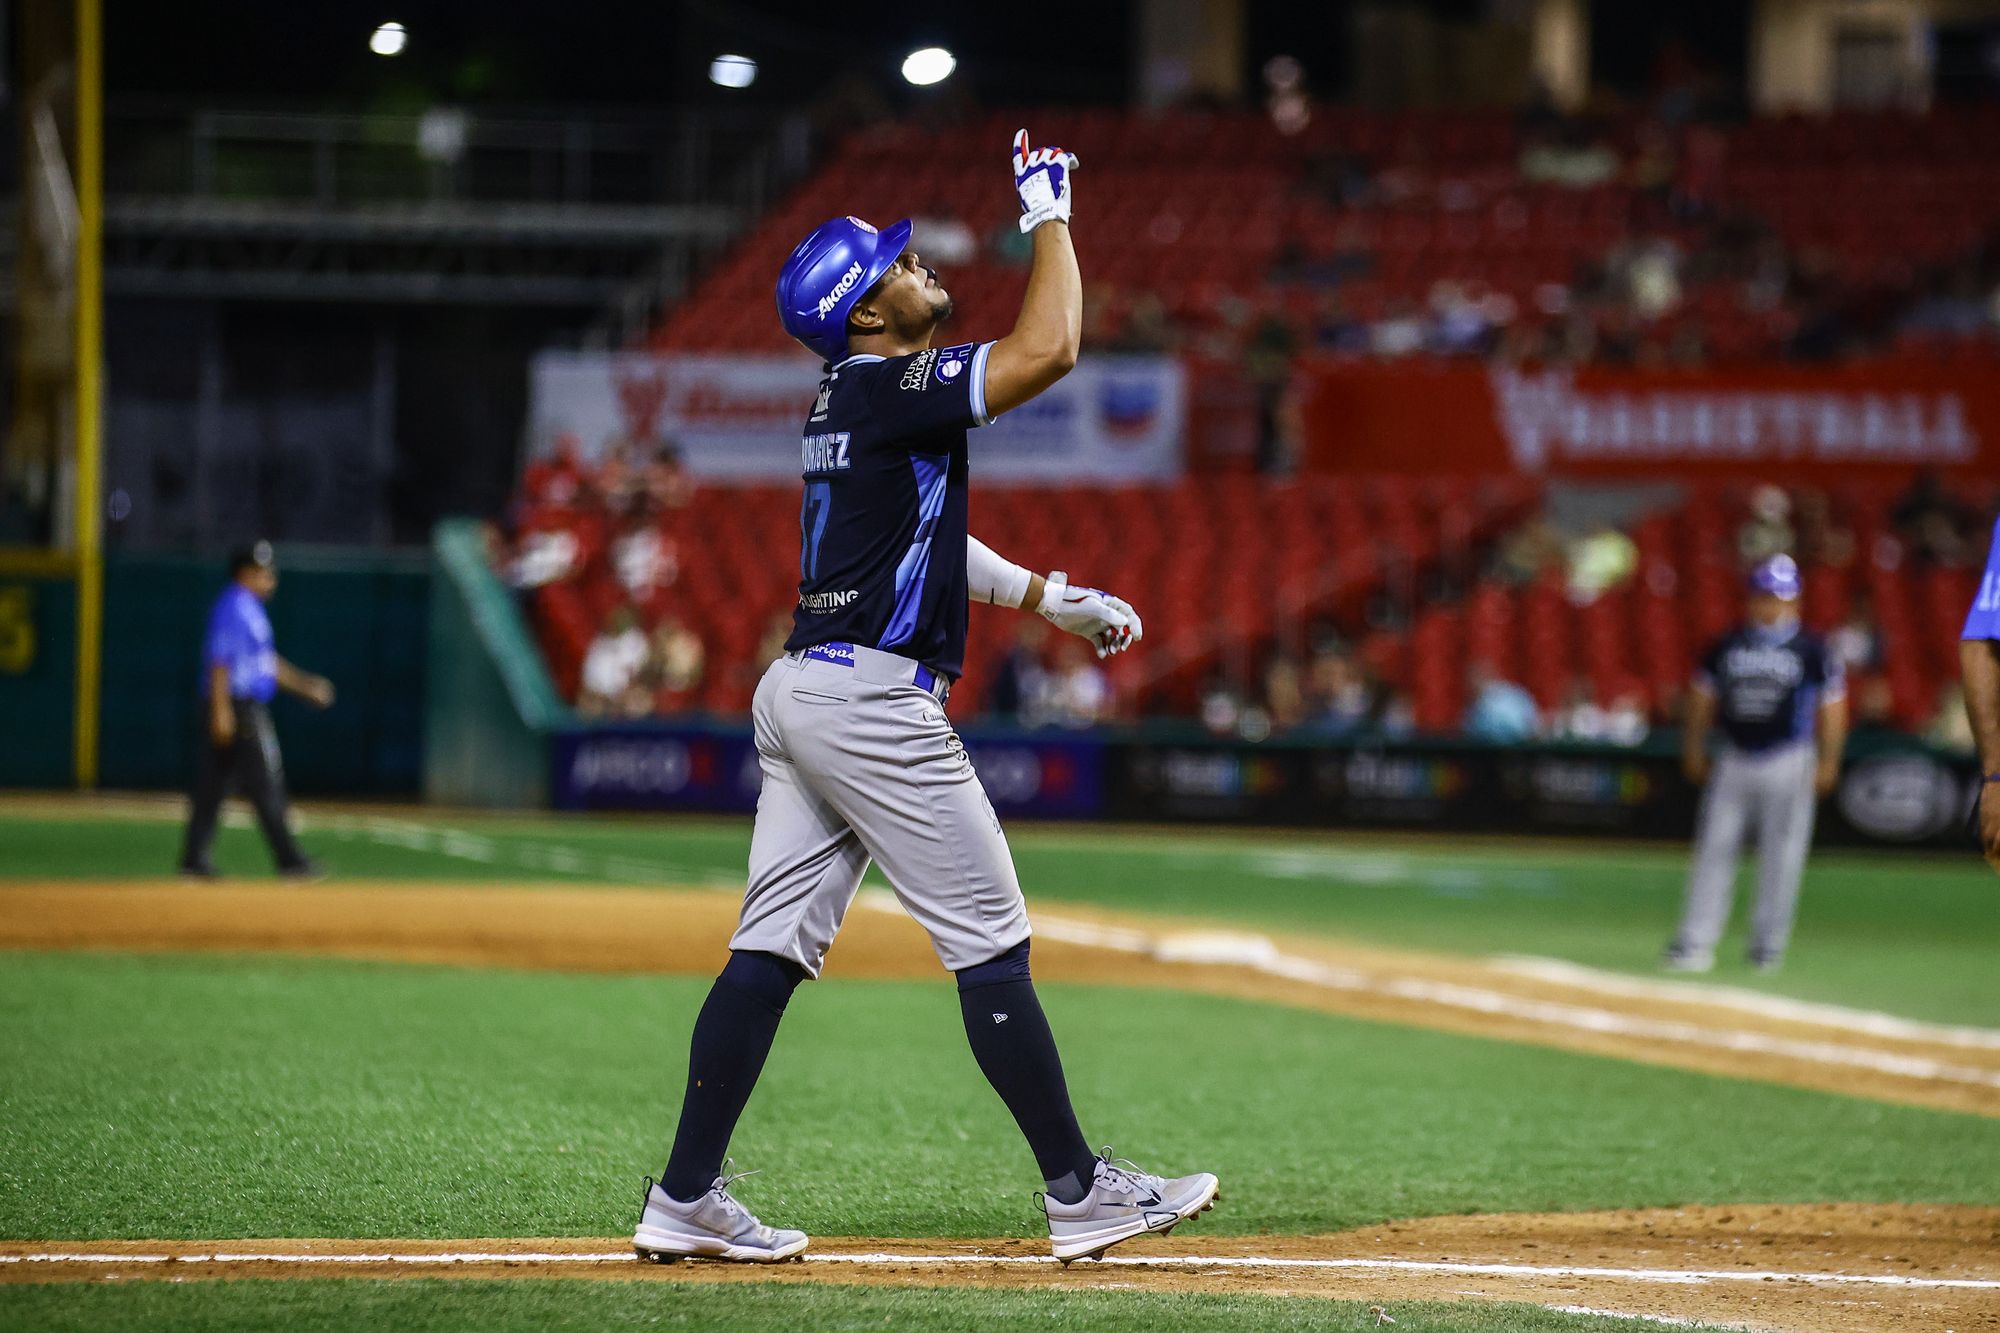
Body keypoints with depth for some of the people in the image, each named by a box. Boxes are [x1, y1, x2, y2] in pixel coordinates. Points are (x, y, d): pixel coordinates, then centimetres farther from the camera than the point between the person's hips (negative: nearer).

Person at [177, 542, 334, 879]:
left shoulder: (250, 610, 20)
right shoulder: (233, 608, -12)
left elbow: (267, 661, 27)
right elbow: (219, 660, -19)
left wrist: (304, 685, 24)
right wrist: (222, 710, -25)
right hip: (239, 708, -10)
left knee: (212, 785, 7)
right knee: (265, 786, -6)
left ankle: (194, 858, 6)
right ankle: (289, 860, -4)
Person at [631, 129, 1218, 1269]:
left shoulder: (850, 401, 17)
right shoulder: (892, 386, -13)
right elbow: (1049, 349, -22)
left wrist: (1050, 597, 27)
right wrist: (1048, 212, -9)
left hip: (802, 697, 10)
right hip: (871, 698, -10)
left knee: (773, 948, 6)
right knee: (991, 946, -4)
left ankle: (686, 1200, 4)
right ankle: (1081, 1192, 1)